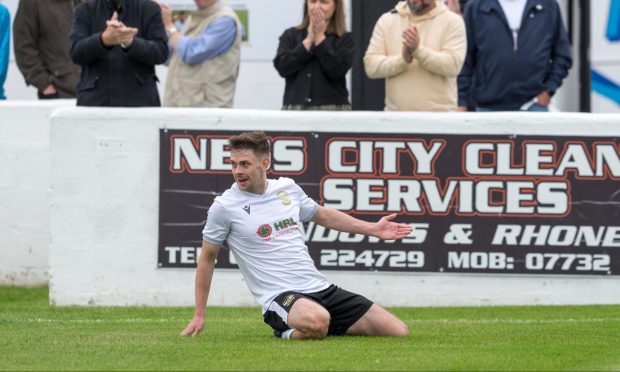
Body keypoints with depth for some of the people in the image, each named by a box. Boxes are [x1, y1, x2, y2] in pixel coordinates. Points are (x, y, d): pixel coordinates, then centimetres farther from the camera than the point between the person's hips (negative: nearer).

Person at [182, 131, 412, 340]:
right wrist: (199, 315, 7)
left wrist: (373, 229, 25)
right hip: (280, 297, -6)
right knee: (317, 321, -43)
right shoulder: (224, 207, -4)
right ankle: (288, 333, -7)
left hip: (320, 288, 6)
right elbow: (207, 258, 7)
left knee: (398, 332, -4)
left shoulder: (287, 188, 9)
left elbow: (323, 215, 28)